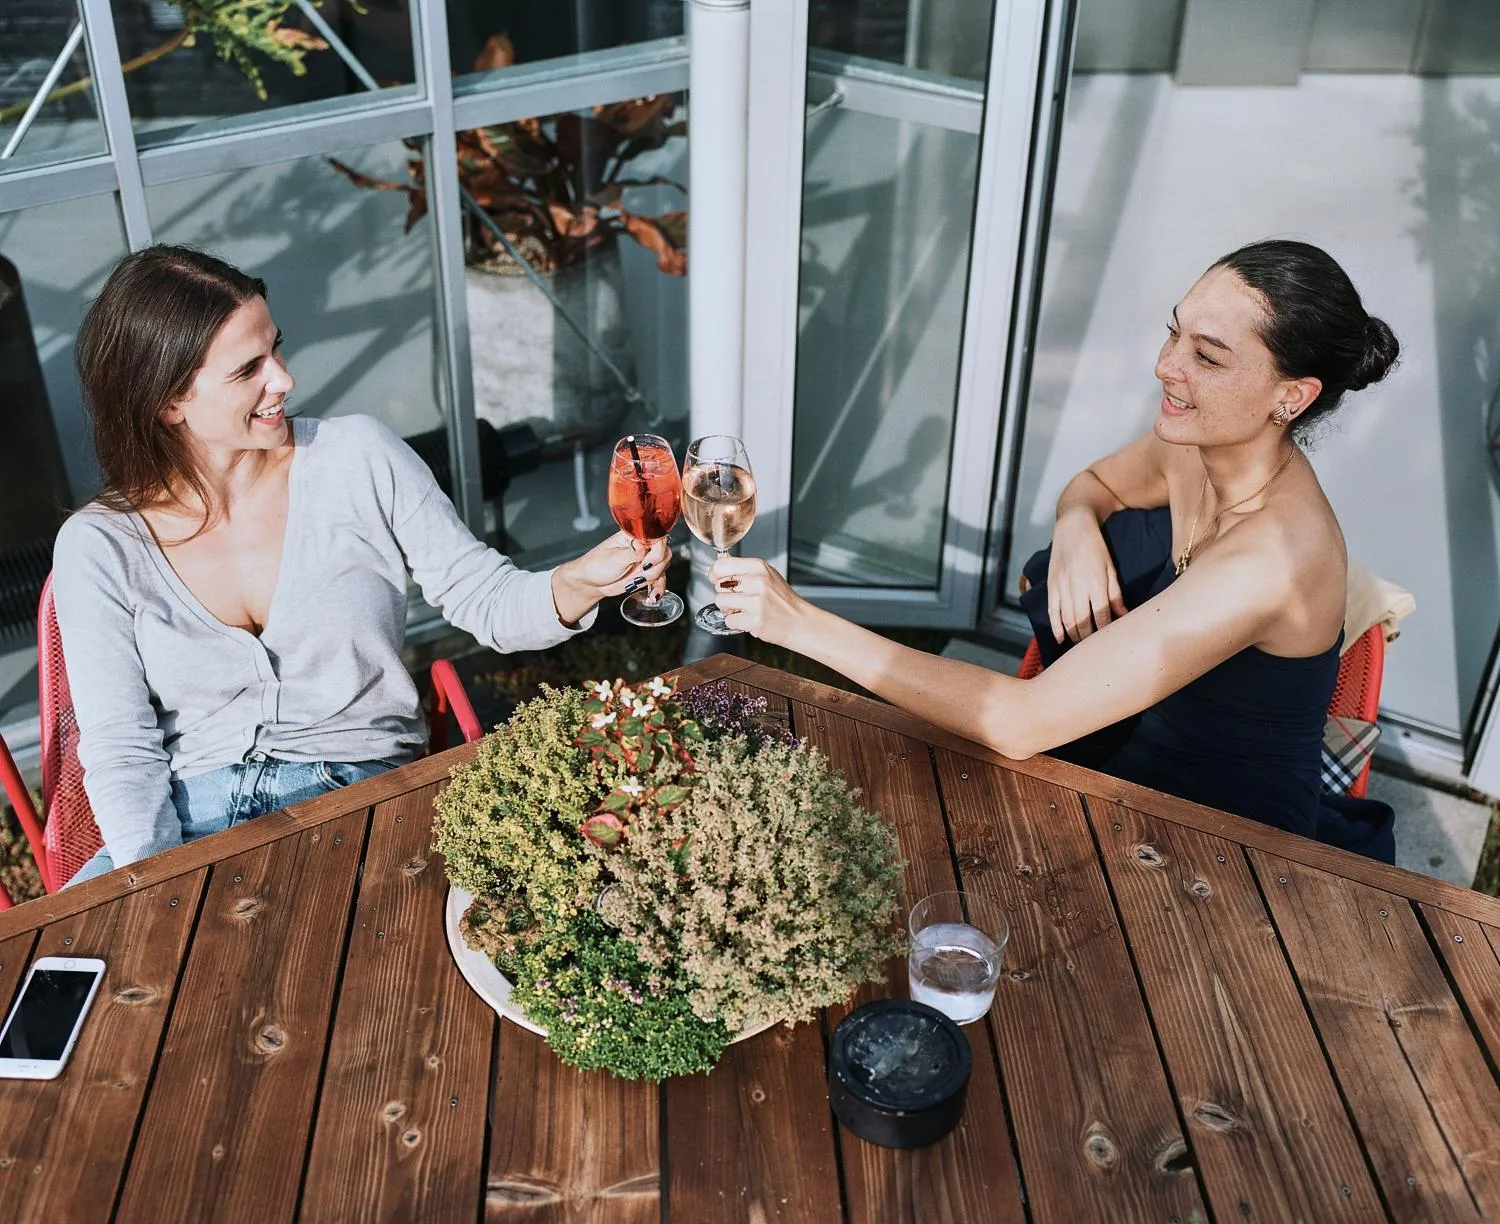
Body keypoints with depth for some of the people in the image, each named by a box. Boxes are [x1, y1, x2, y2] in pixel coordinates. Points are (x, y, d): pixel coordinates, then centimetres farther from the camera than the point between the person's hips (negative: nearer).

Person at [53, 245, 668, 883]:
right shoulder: (98, 546, -1)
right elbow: (120, 750, -3)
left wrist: (579, 581, -18)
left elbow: (486, 598, 3)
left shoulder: (358, 457, 0)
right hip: (189, 818, 1)